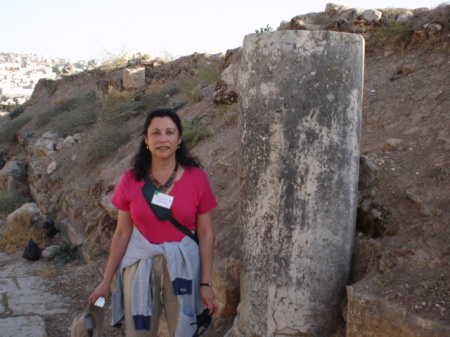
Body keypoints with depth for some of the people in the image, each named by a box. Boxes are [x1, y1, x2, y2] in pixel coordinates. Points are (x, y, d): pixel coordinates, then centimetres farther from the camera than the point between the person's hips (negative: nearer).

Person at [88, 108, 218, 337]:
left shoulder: (196, 178, -6)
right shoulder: (130, 180, -3)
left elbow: (206, 234, -4)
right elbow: (122, 233, 2)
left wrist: (206, 283, -5)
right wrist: (106, 281, 5)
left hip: (183, 267, -1)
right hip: (140, 266, 1)